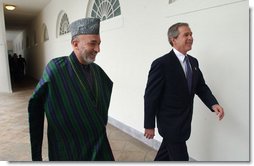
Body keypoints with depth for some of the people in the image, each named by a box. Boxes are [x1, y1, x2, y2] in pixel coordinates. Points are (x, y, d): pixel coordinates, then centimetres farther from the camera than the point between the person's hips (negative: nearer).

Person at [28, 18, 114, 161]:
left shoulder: (97, 70, -3)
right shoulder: (55, 68, -17)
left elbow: (108, 86, 17)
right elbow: (35, 107, -10)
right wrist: (36, 153, -8)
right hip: (68, 149, -4)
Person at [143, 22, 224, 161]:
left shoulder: (193, 62, 4)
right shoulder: (161, 64, -20)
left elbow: (201, 87, 9)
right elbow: (150, 96, -17)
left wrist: (213, 104, -11)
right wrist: (149, 126, -12)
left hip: (184, 122, 7)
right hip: (170, 123, -7)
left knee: (167, 152, 26)